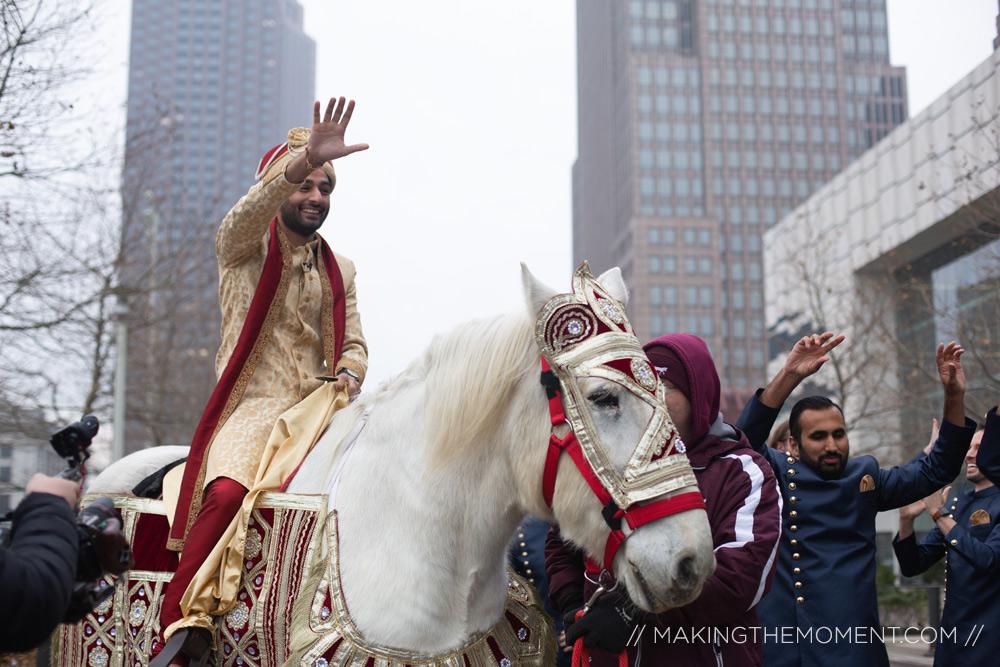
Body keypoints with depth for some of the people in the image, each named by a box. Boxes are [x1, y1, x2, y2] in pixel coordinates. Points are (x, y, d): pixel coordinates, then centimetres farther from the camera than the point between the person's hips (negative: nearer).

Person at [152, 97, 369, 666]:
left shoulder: (341, 271, 21)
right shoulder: (244, 247, 6)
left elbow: (355, 345, 20)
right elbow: (250, 210, -17)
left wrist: (349, 375, -5)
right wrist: (304, 160, -35)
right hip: (252, 406, -5)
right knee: (228, 492, -33)